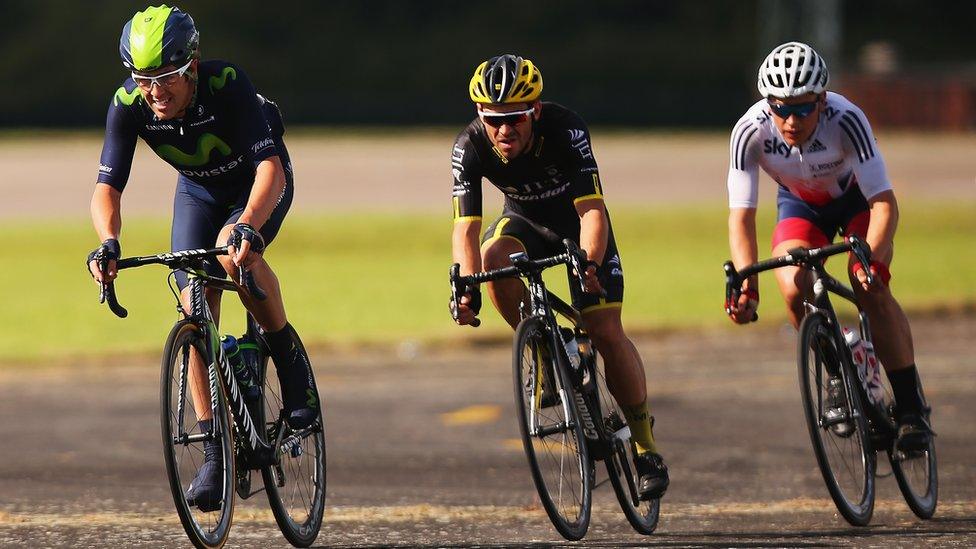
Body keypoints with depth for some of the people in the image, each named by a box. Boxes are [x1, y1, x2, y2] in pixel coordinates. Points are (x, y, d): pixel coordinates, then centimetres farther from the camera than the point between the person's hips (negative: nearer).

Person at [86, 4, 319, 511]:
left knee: (241, 255, -34)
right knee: (197, 306, -10)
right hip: (199, 188, 4)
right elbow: (108, 186, -28)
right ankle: (214, 454, -5)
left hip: (259, 183, -4)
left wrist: (245, 225, -62)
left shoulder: (227, 84, -37)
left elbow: (270, 166, -44)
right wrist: (108, 242, -49)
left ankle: (290, 359, -10)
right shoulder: (129, 104, -27)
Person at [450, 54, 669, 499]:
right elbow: (465, 226, -30)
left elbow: (593, 210, -39)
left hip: (577, 223, -2)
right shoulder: (470, 146, -27)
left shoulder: (565, 129, -34)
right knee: (494, 256, -32)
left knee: (606, 330, -13)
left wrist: (590, 264, -57)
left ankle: (645, 445, 2)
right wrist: (466, 286, -47)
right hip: (527, 222, 2)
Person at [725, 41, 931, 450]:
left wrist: (869, 257, -52)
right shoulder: (751, 131, -31)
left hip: (858, 198, -2)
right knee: (795, 288, -25)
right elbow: (741, 216, -28)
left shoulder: (845, 119, -36)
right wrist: (746, 282, -42)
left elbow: (884, 202, -35)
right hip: (801, 206, 2)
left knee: (871, 289, -26)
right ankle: (838, 377, 1)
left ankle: (911, 407, -15)